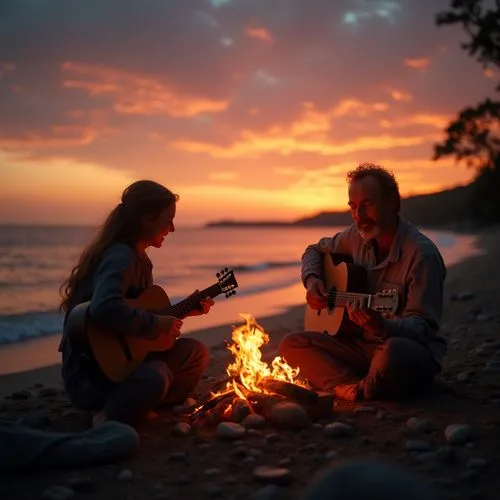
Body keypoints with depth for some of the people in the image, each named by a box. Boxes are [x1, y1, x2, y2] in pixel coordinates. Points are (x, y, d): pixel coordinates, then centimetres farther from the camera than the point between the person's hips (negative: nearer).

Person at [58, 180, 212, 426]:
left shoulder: (139, 258, 9)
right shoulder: (121, 257, -21)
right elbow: (104, 309, -40)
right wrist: (157, 325, -28)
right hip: (88, 374, -10)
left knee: (195, 352, 8)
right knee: (156, 375, -36)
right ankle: (109, 420, -10)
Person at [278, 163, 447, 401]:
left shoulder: (421, 254, -18)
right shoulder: (358, 236, 3)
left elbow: (422, 325, -20)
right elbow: (315, 250, 22)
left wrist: (383, 327, -41)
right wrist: (311, 279, 0)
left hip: (416, 349, -6)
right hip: (360, 344, 6)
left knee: (395, 351, -41)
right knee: (292, 344, -9)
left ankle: (365, 390, -9)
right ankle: (356, 388, -22)